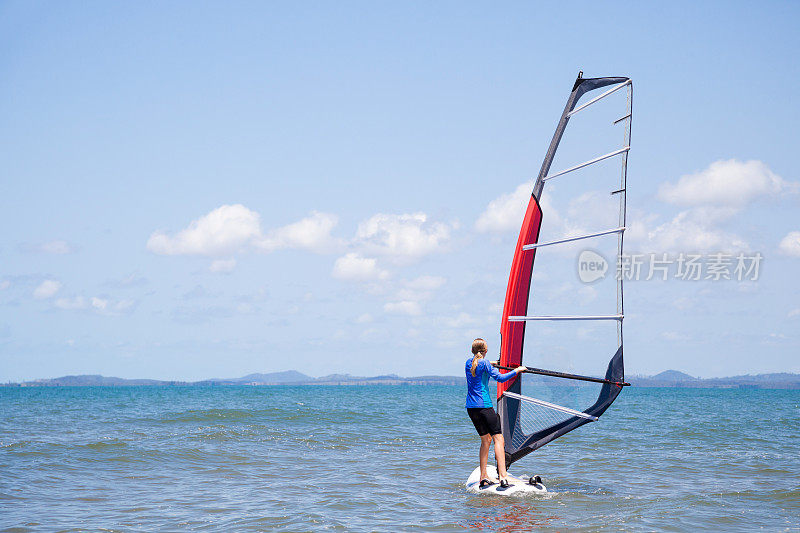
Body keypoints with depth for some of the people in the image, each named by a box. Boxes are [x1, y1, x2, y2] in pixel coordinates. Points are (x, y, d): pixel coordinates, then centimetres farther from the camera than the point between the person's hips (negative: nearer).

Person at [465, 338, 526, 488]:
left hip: (471, 408, 7)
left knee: (486, 439, 16)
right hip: (484, 406, -7)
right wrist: (517, 370, -5)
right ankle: (503, 477, -23)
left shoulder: (469, 363, 13)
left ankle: (483, 478, 14)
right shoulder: (485, 363, -8)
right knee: (498, 439, -9)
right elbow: (500, 378, -16)